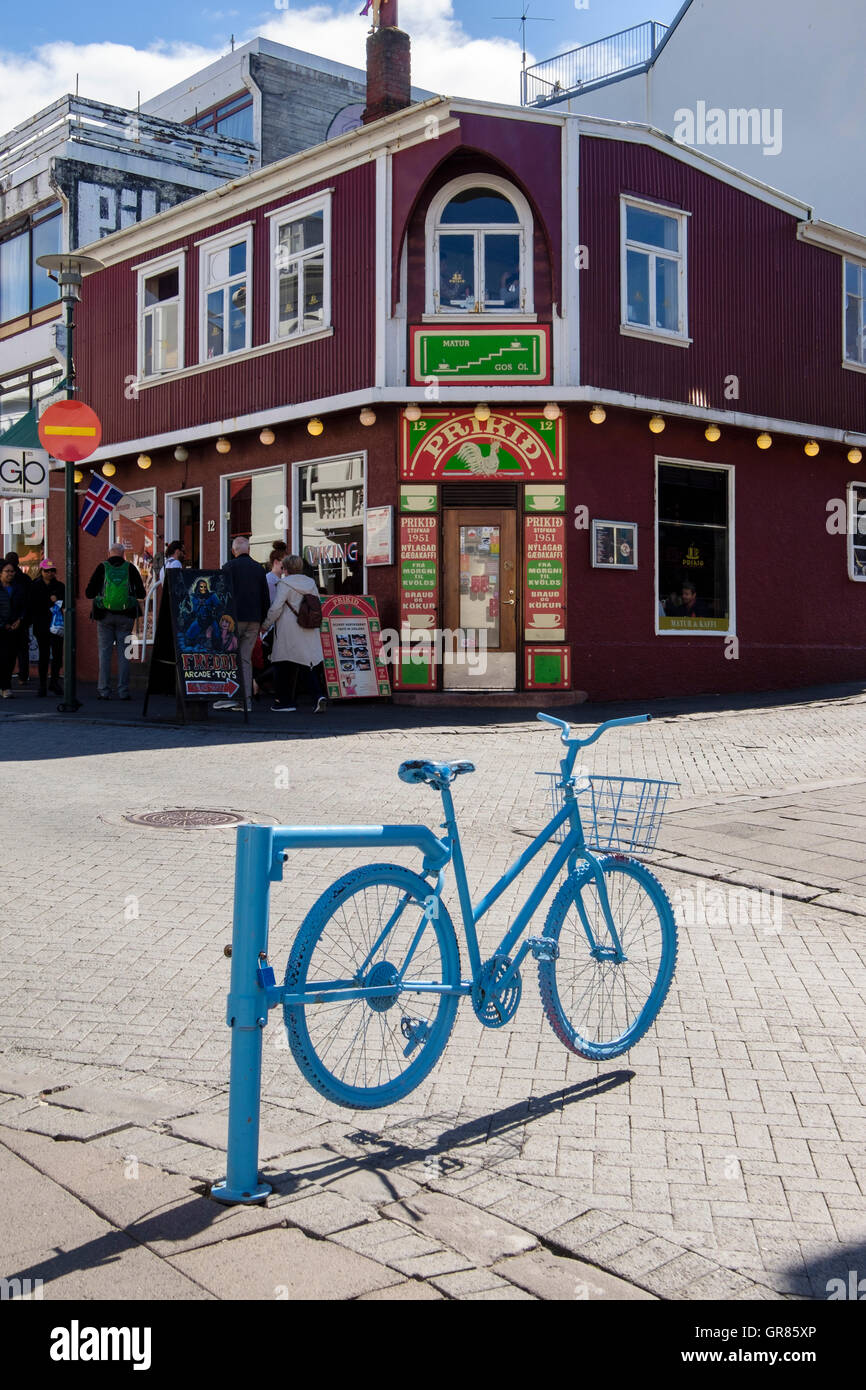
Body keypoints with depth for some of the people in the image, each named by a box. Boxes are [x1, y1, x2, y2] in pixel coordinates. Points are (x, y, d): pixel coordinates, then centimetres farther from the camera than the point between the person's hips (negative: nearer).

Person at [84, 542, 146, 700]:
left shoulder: (102, 567, -1)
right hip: (126, 616, 0)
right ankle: (123, 691, 2)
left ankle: (104, 690, 3)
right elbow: (141, 593, 3)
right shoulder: (130, 568, 0)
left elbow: (88, 593, -1)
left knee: (105, 652, 5)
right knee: (123, 653, 4)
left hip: (105, 616, 0)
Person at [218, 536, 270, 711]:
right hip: (253, 620, 5)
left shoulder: (229, 566, -2)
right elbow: (265, 598, 14)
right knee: (246, 659, 7)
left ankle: (230, 695, -7)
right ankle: (246, 699, 3)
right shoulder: (259, 568, 12)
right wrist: (263, 621, 19)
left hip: (234, 618, -5)